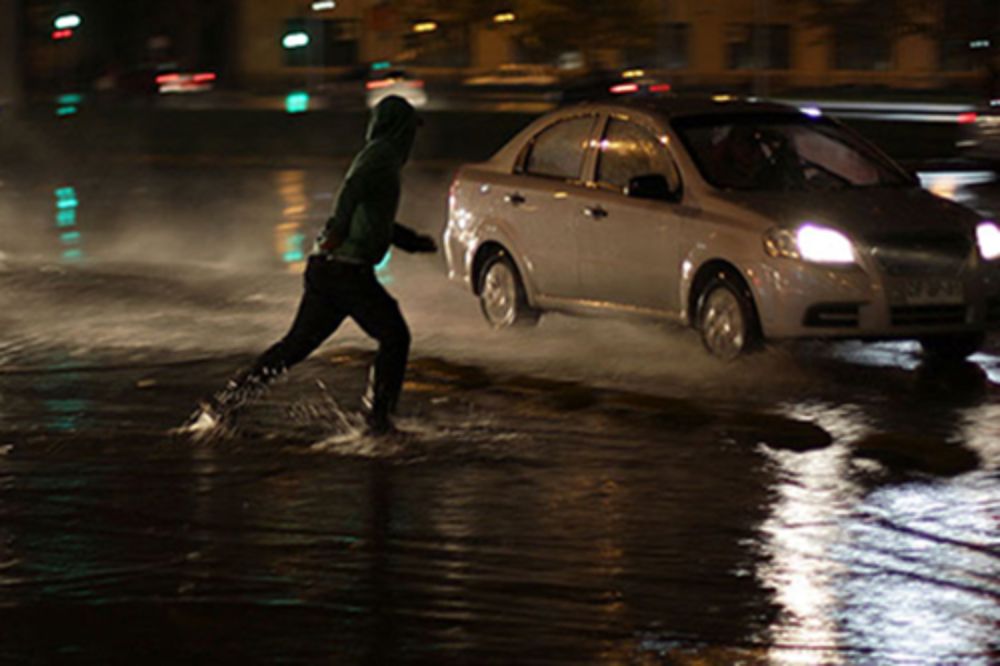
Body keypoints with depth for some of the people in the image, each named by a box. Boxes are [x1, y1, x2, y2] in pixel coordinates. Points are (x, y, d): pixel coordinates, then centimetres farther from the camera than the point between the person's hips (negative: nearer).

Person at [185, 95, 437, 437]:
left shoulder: (374, 155, 23)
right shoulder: (383, 155, -7)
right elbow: (353, 187, -27)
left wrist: (413, 241, 42)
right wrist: (338, 229, -38)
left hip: (323, 268, 9)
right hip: (349, 268, -9)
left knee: (296, 344, 9)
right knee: (394, 337, 4)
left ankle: (222, 404, 4)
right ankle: (378, 420, 4)